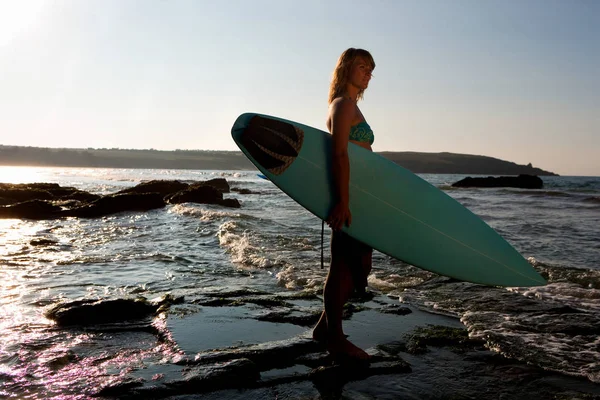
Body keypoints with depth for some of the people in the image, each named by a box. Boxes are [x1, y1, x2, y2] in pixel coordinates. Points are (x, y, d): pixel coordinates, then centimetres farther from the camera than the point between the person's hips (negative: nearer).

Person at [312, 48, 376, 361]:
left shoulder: (349, 106, 21)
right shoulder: (345, 104, -10)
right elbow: (339, 155, -22)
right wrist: (344, 201, -27)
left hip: (354, 197, 10)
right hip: (348, 197, -10)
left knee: (359, 265, 15)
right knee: (344, 267, -2)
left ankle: (325, 327, 25)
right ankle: (335, 338, 12)